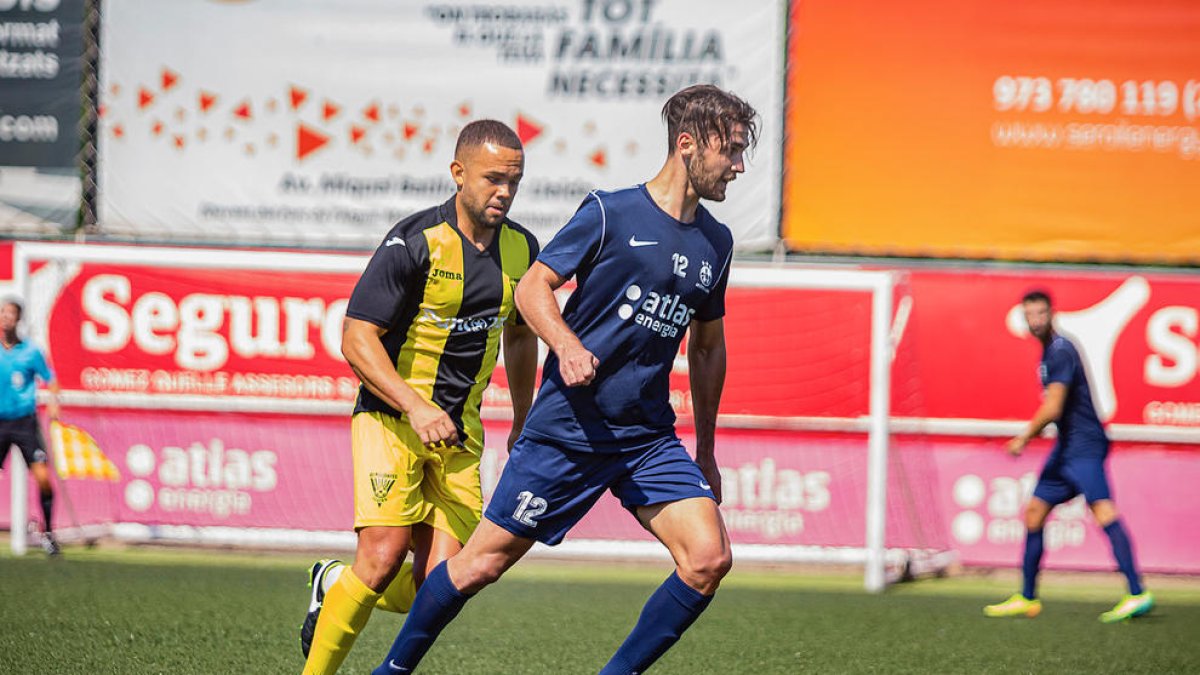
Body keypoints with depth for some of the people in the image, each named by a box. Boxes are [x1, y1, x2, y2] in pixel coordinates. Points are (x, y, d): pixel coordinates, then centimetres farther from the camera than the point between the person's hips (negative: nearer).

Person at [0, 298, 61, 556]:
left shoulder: (30, 352, -1)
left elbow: (49, 379, 8)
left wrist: (53, 402, -7)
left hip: (25, 422, -1)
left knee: (42, 477, -11)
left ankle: (47, 532, 1)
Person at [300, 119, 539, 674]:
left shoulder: (521, 249, 5)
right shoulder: (414, 242, -14)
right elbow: (356, 337, -15)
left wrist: (523, 422, 26)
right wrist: (415, 407, -25)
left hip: (459, 431, 5)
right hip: (391, 418, -5)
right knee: (384, 556, -20)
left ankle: (334, 583, 23)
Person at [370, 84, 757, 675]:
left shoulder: (716, 243, 10)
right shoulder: (610, 213, -6)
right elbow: (533, 287, -4)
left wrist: (705, 451, 22)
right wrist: (568, 347, -23)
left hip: (649, 437, 5)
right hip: (567, 425, -4)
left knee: (709, 558, -15)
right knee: (484, 562, 1)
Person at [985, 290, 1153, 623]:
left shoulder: (1060, 352, -13)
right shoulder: (1049, 352, 18)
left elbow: (1053, 408, -18)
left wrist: (1024, 437, -6)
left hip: (1083, 446, -11)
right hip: (1066, 448, 11)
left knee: (1103, 512, -22)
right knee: (1034, 514, 14)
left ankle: (1138, 594, -30)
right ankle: (1026, 599, 22)